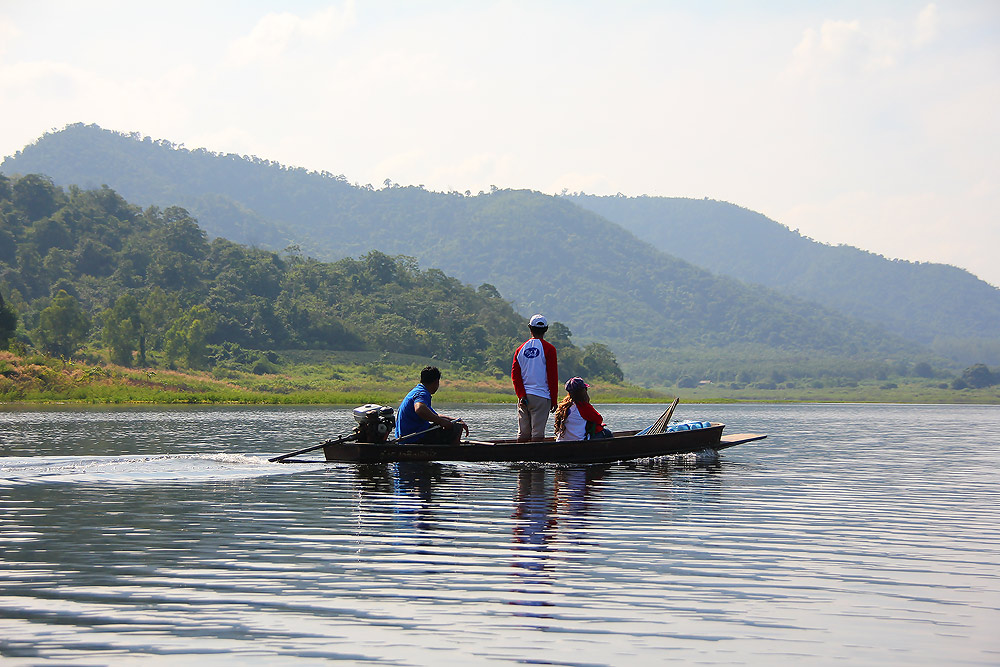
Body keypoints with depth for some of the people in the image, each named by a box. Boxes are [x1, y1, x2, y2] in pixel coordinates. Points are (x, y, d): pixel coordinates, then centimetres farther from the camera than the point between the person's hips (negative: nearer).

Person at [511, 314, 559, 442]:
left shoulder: (521, 349, 10)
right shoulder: (548, 349, -4)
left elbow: (515, 374, 3)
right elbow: (553, 377, -6)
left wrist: (521, 396, -2)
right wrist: (554, 401, -1)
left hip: (523, 398, 4)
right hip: (541, 397, -4)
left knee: (523, 434, 7)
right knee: (537, 433, -5)